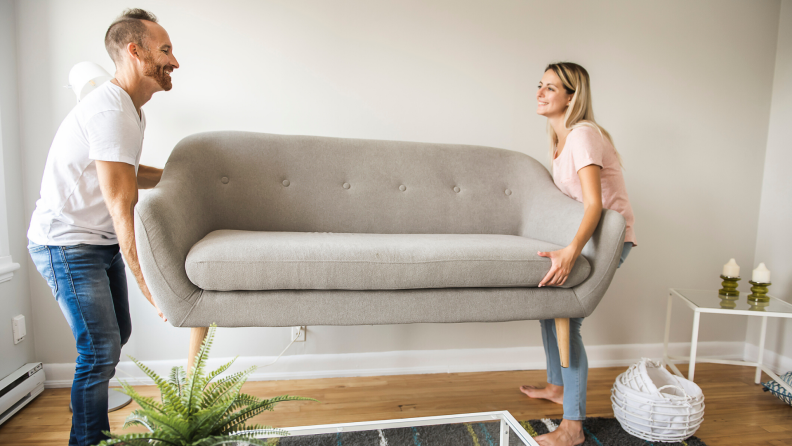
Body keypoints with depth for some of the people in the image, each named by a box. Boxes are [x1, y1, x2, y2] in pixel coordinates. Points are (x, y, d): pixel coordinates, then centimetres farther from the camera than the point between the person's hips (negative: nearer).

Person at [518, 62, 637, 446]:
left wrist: (571, 251, -46)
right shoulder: (559, 137, 7)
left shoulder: (583, 135, -22)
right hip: (588, 232, 9)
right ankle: (557, 386, 31)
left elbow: (594, 203, -34)